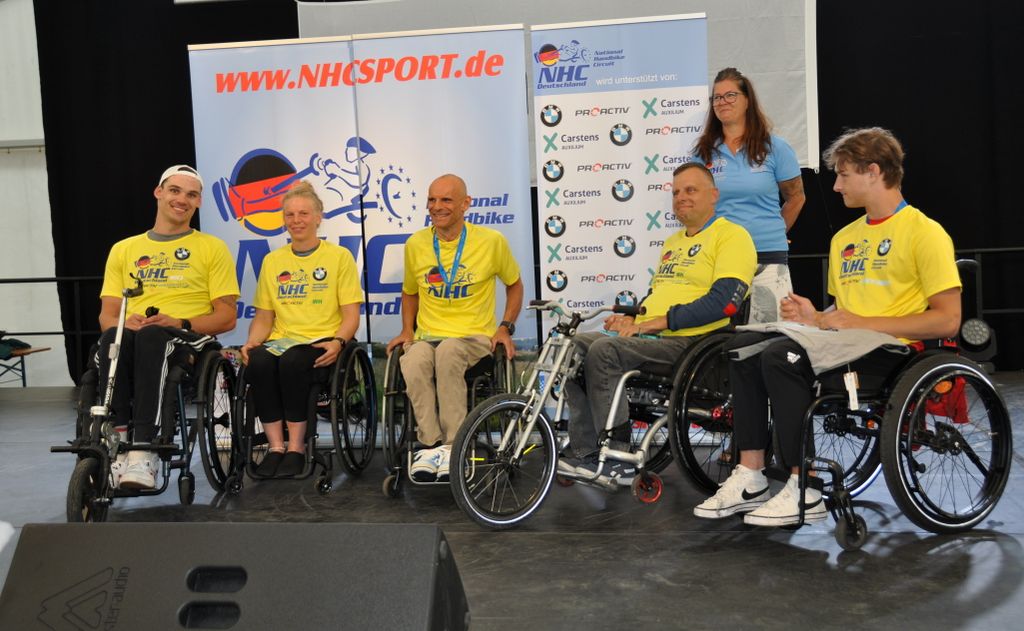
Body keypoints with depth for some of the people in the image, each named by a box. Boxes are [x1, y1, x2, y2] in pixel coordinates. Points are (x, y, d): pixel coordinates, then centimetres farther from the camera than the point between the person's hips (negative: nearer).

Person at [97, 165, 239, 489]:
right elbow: (107, 316, 15)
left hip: (189, 341, -2)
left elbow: (226, 317, 5)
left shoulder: (212, 248, 12)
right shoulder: (123, 249, 21)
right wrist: (123, 323, -11)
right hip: (133, 336, 3)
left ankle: (144, 449, -44)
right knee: (112, 338, -35)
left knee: (152, 337, -38)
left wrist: (181, 323, -13)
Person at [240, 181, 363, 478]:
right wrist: (252, 342, -3)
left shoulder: (339, 256, 7)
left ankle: (296, 448, -25)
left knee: (292, 361, -36)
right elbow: (264, 317, 17)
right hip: (280, 340, 3)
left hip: (322, 343, -3)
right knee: (258, 362, -31)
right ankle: (275, 446, -24)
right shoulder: (272, 261, 19)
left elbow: (351, 315, 1)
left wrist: (338, 342, -18)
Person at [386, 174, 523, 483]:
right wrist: (407, 330, 9)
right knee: (412, 362, -35)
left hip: (474, 336, -2)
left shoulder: (491, 241, 0)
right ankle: (432, 445, -29)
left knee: (447, 352, -38)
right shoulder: (415, 244, 9)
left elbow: (514, 284, 14)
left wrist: (506, 327, 2)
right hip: (427, 337, 2)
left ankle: (453, 446, -31)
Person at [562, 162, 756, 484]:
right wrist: (632, 318, 5)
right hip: (649, 336, 9)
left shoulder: (731, 235, -4)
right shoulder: (672, 243, 26)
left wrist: (657, 322, -17)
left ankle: (617, 460, -23)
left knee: (603, 351, -28)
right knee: (575, 346, -8)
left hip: (690, 340, -9)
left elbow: (723, 302, -17)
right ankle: (586, 453, -9)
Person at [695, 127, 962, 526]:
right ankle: (750, 480, -10)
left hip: (893, 350, -8)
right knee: (744, 346, -9)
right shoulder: (844, 238, 20)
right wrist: (817, 318, 2)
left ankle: (804, 493, -20)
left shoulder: (924, 231, -5)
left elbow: (947, 320, -13)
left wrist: (861, 324, -15)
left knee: (781, 357, -28)